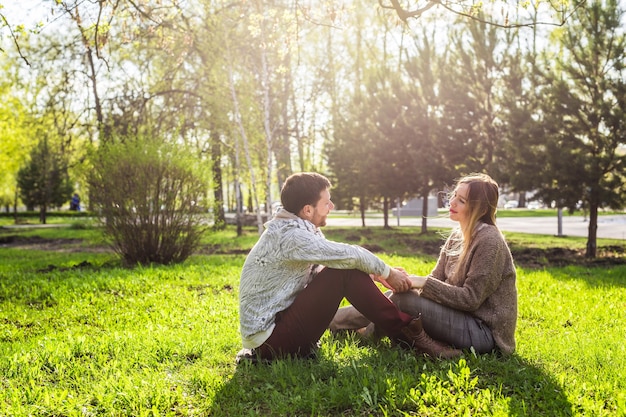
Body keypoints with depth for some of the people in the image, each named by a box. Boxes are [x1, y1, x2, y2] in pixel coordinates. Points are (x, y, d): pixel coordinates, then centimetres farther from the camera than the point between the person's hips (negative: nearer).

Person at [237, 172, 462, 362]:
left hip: (280, 318, 10)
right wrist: (387, 272, -5)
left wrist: (379, 274, 3)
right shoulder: (289, 235, -22)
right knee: (342, 272, -20)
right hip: (268, 339, -10)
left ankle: (402, 329, 4)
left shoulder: (298, 229, 8)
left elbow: (343, 257, 15)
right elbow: (351, 255, -20)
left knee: (349, 269, 3)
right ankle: (404, 334, -10)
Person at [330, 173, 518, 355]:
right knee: (397, 292, -1)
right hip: (464, 318, 8)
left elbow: (471, 298, -20)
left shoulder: (489, 241, -18)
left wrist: (422, 283, -23)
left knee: (402, 299, -20)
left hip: (485, 330, -8)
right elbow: (436, 278, 5)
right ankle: (333, 319, 7)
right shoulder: (457, 235, 8)